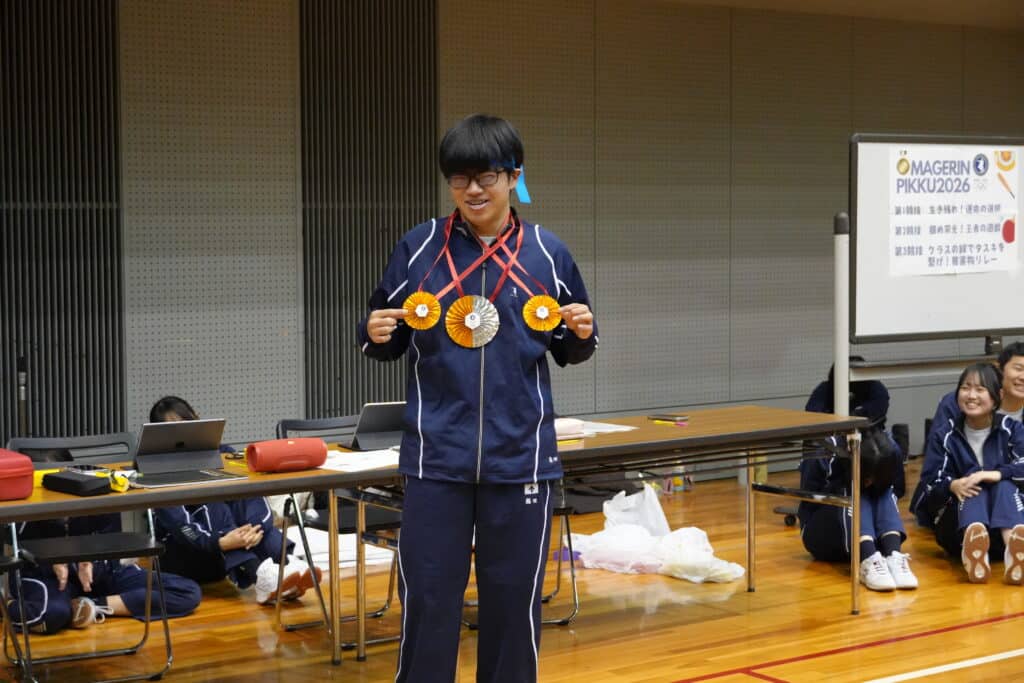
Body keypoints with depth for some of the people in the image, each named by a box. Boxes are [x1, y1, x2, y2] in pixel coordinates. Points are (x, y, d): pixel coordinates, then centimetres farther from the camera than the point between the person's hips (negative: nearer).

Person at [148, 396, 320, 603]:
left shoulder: (221, 454, 4)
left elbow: (252, 496, -9)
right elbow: (178, 523, -22)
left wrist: (255, 529, -31)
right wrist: (219, 543, -40)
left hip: (227, 560, 3)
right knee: (213, 503, -28)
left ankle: (287, 565, -43)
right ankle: (258, 577, -49)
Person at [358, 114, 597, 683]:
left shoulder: (546, 253, 1)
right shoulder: (418, 248, 0)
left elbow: (569, 352, 11)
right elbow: (388, 346, 8)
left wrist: (582, 333, -10)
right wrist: (376, 333, -14)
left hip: (520, 456, 1)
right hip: (436, 455, 0)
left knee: (513, 599, 9)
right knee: (427, 596, 3)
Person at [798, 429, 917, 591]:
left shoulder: (881, 467, -11)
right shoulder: (823, 458, -23)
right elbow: (809, 505, -20)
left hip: (867, 538, 4)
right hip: (823, 539, -4)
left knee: (883, 493, -22)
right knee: (851, 495, -30)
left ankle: (894, 557, -42)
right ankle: (868, 561, -51)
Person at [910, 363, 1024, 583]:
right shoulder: (943, 435, 7)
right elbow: (929, 482, -2)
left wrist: (995, 475, -29)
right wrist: (952, 485, -24)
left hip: (1005, 522, 0)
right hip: (959, 529, 0)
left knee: (1004, 485, -27)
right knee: (974, 484, -28)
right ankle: (973, 546, -64)